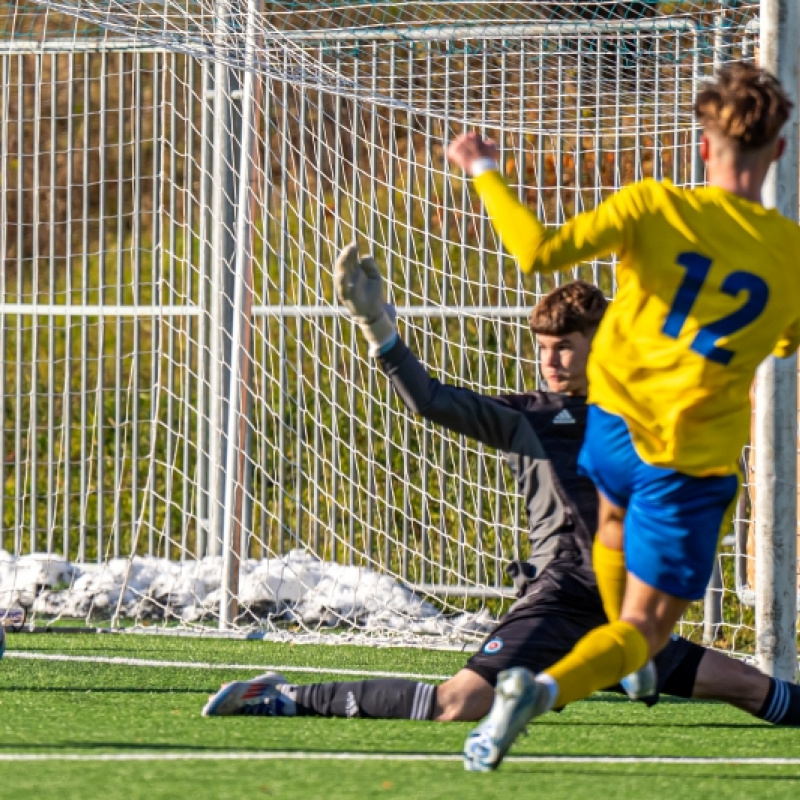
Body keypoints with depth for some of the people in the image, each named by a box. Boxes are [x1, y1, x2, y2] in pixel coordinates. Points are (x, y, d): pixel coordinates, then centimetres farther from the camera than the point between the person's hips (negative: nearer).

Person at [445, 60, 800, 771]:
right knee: (646, 627, 3)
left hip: (617, 421, 2)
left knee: (616, 516, 38)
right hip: (696, 457, -2)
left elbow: (538, 252, -21)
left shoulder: (655, 207, -12)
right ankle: (548, 689, -26)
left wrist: (482, 172, -9)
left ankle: (630, 662, 56)